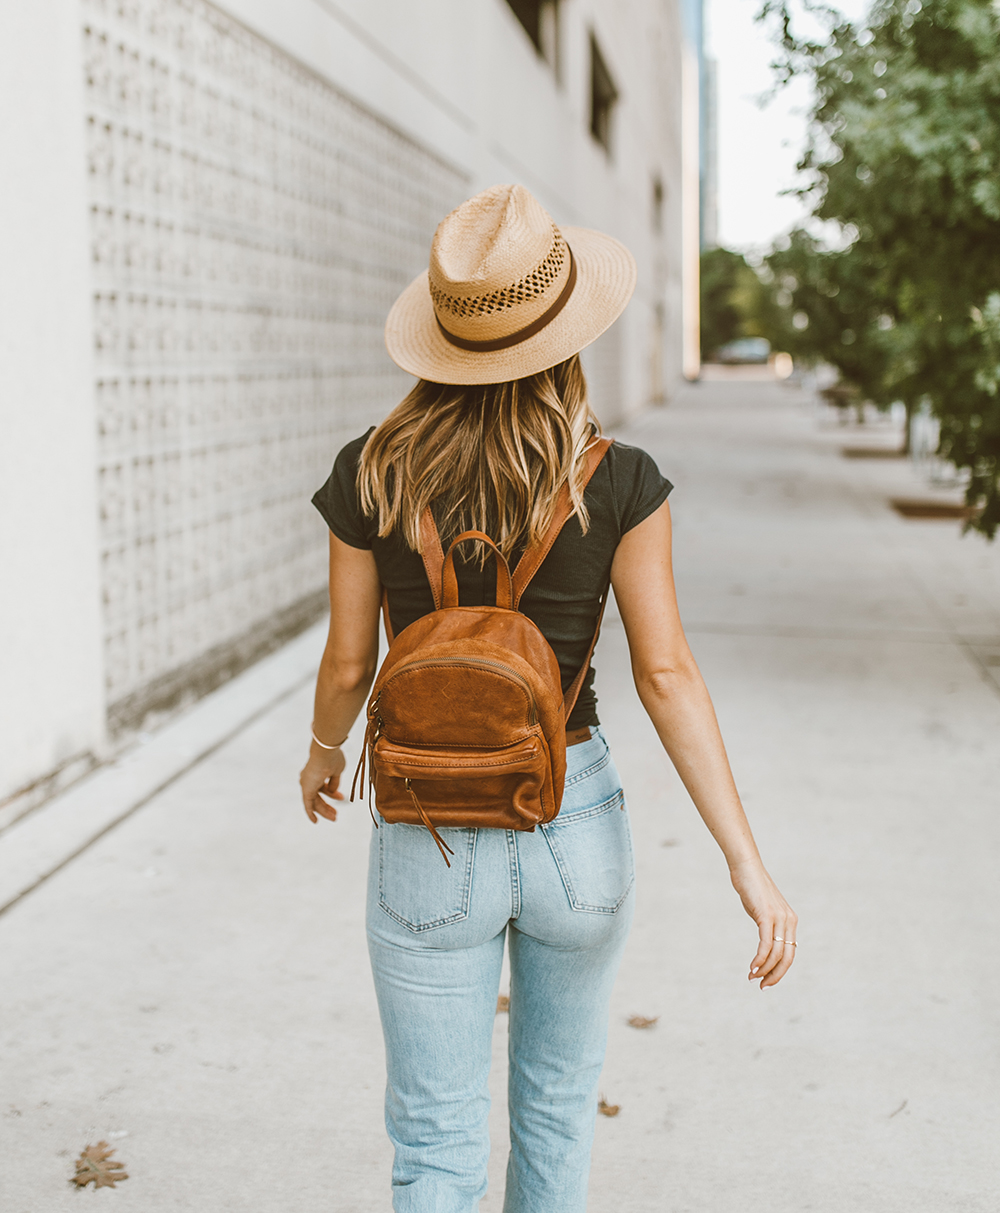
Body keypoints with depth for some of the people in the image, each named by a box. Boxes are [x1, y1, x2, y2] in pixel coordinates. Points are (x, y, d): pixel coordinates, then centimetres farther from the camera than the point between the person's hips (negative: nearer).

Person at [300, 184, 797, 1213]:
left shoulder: (369, 475, -10)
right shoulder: (619, 483, -12)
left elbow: (348, 666, -2)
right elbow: (666, 675, -14)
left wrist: (322, 754, 19)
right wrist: (747, 863, -10)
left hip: (429, 838, 0)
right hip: (575, 827, 1)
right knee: (556, 1097, 26)